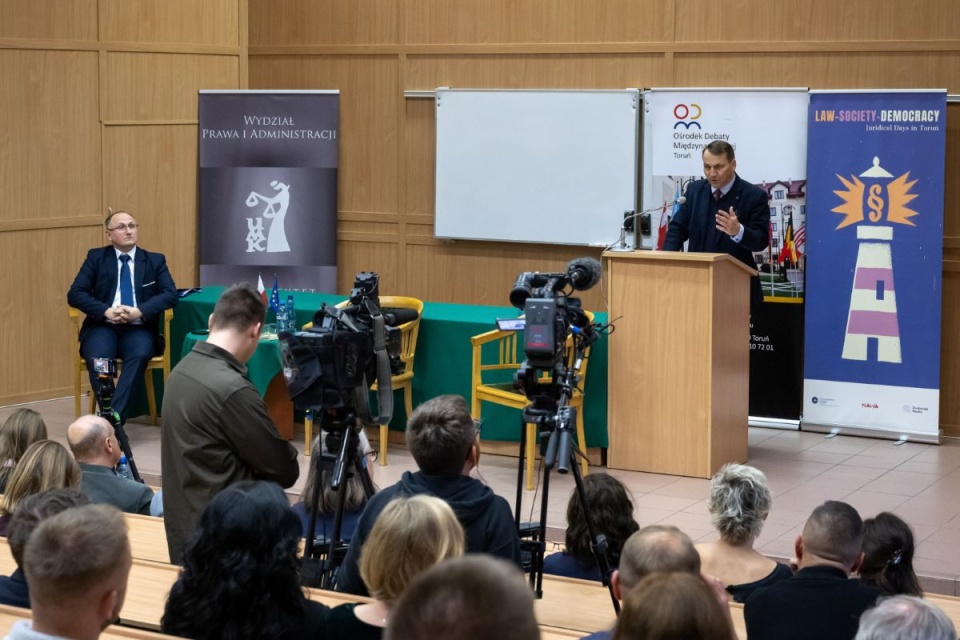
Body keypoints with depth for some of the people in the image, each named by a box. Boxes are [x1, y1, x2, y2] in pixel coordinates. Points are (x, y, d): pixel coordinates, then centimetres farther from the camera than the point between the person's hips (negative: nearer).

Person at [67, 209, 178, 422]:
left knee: (140, 355, -34)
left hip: (138, 328, 0)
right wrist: (106, 311, -15)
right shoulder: (96, 257, 10)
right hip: (103, 326, 0)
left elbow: (170, 294, 0)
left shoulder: (155, 260, 12)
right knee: (98, 357, -33)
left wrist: (139, 311, -17)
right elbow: (75, 294, 1)